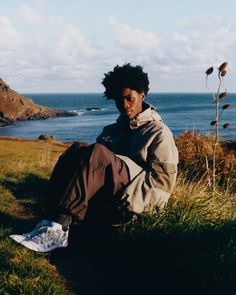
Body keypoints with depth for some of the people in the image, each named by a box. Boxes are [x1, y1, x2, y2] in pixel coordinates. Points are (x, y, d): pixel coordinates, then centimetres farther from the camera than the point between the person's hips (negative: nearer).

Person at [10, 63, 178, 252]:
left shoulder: (158, 132, 7)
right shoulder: (113, 130, 26)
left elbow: (164, 179, -4)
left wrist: (127, 200, -16)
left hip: (139, 200, -5)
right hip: (110, 194, 5)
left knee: (96, 153, -30)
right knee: (77, 150, -21)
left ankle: (59, 226, -40)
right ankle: (52, 221, -38)